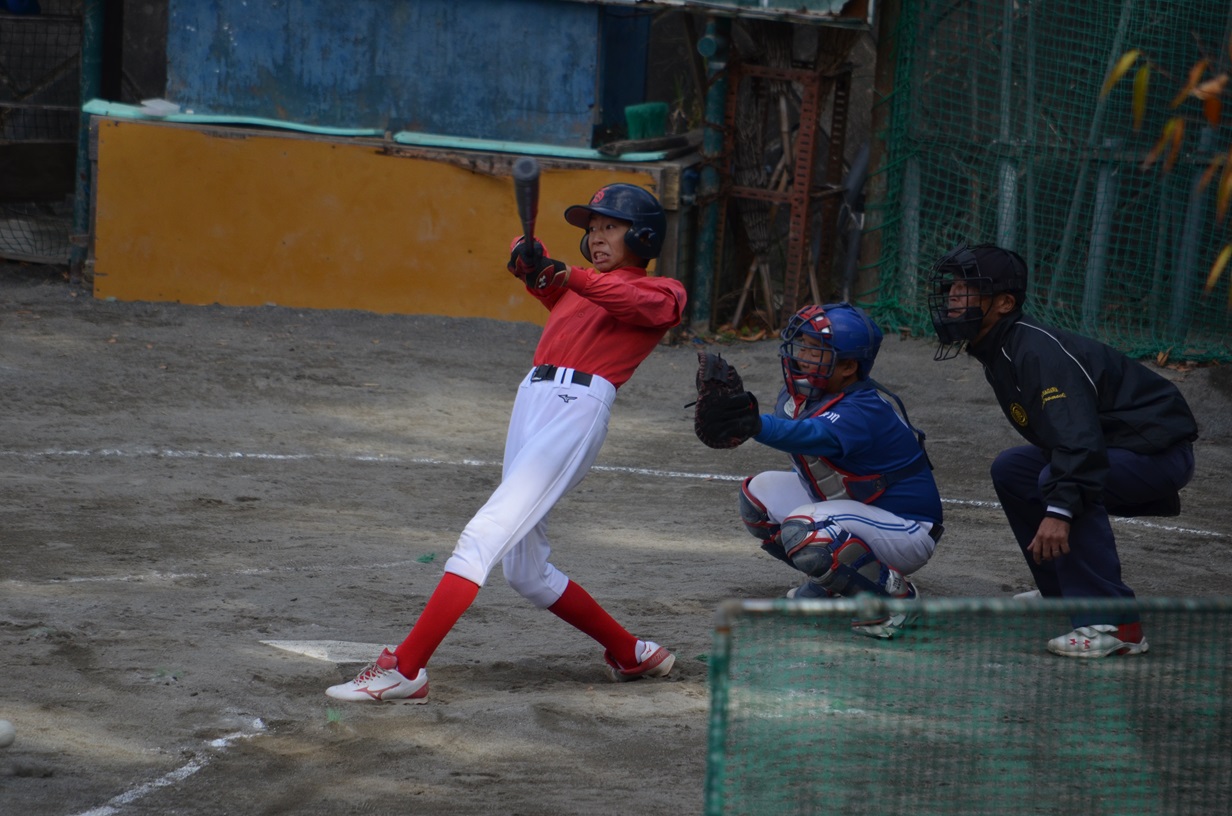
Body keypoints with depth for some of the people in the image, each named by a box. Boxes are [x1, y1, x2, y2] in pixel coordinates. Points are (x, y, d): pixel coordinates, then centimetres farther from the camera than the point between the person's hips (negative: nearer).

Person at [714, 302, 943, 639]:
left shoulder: (864, 410, -31)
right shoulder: (801, 394, -1)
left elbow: (813, 436, -51)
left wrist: (756, 425, -67)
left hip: (906, 529, -10)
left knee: (804, 532, -33)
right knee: (758, 493, 3)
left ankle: (894, 594, -11)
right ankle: (830, 582, 15)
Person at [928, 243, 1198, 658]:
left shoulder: (1040, 351, -24)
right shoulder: (999, 353, 7)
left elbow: (1078, 437, -37)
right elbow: (1059, 436, 19)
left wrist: (1060, 510, -45)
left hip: (1159, 450, -11)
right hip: (1116, 447, 11)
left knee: (1057, 484, -30)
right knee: (1011, 469, 13)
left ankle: (1114, 624, -27)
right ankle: (1065, 596, 21)